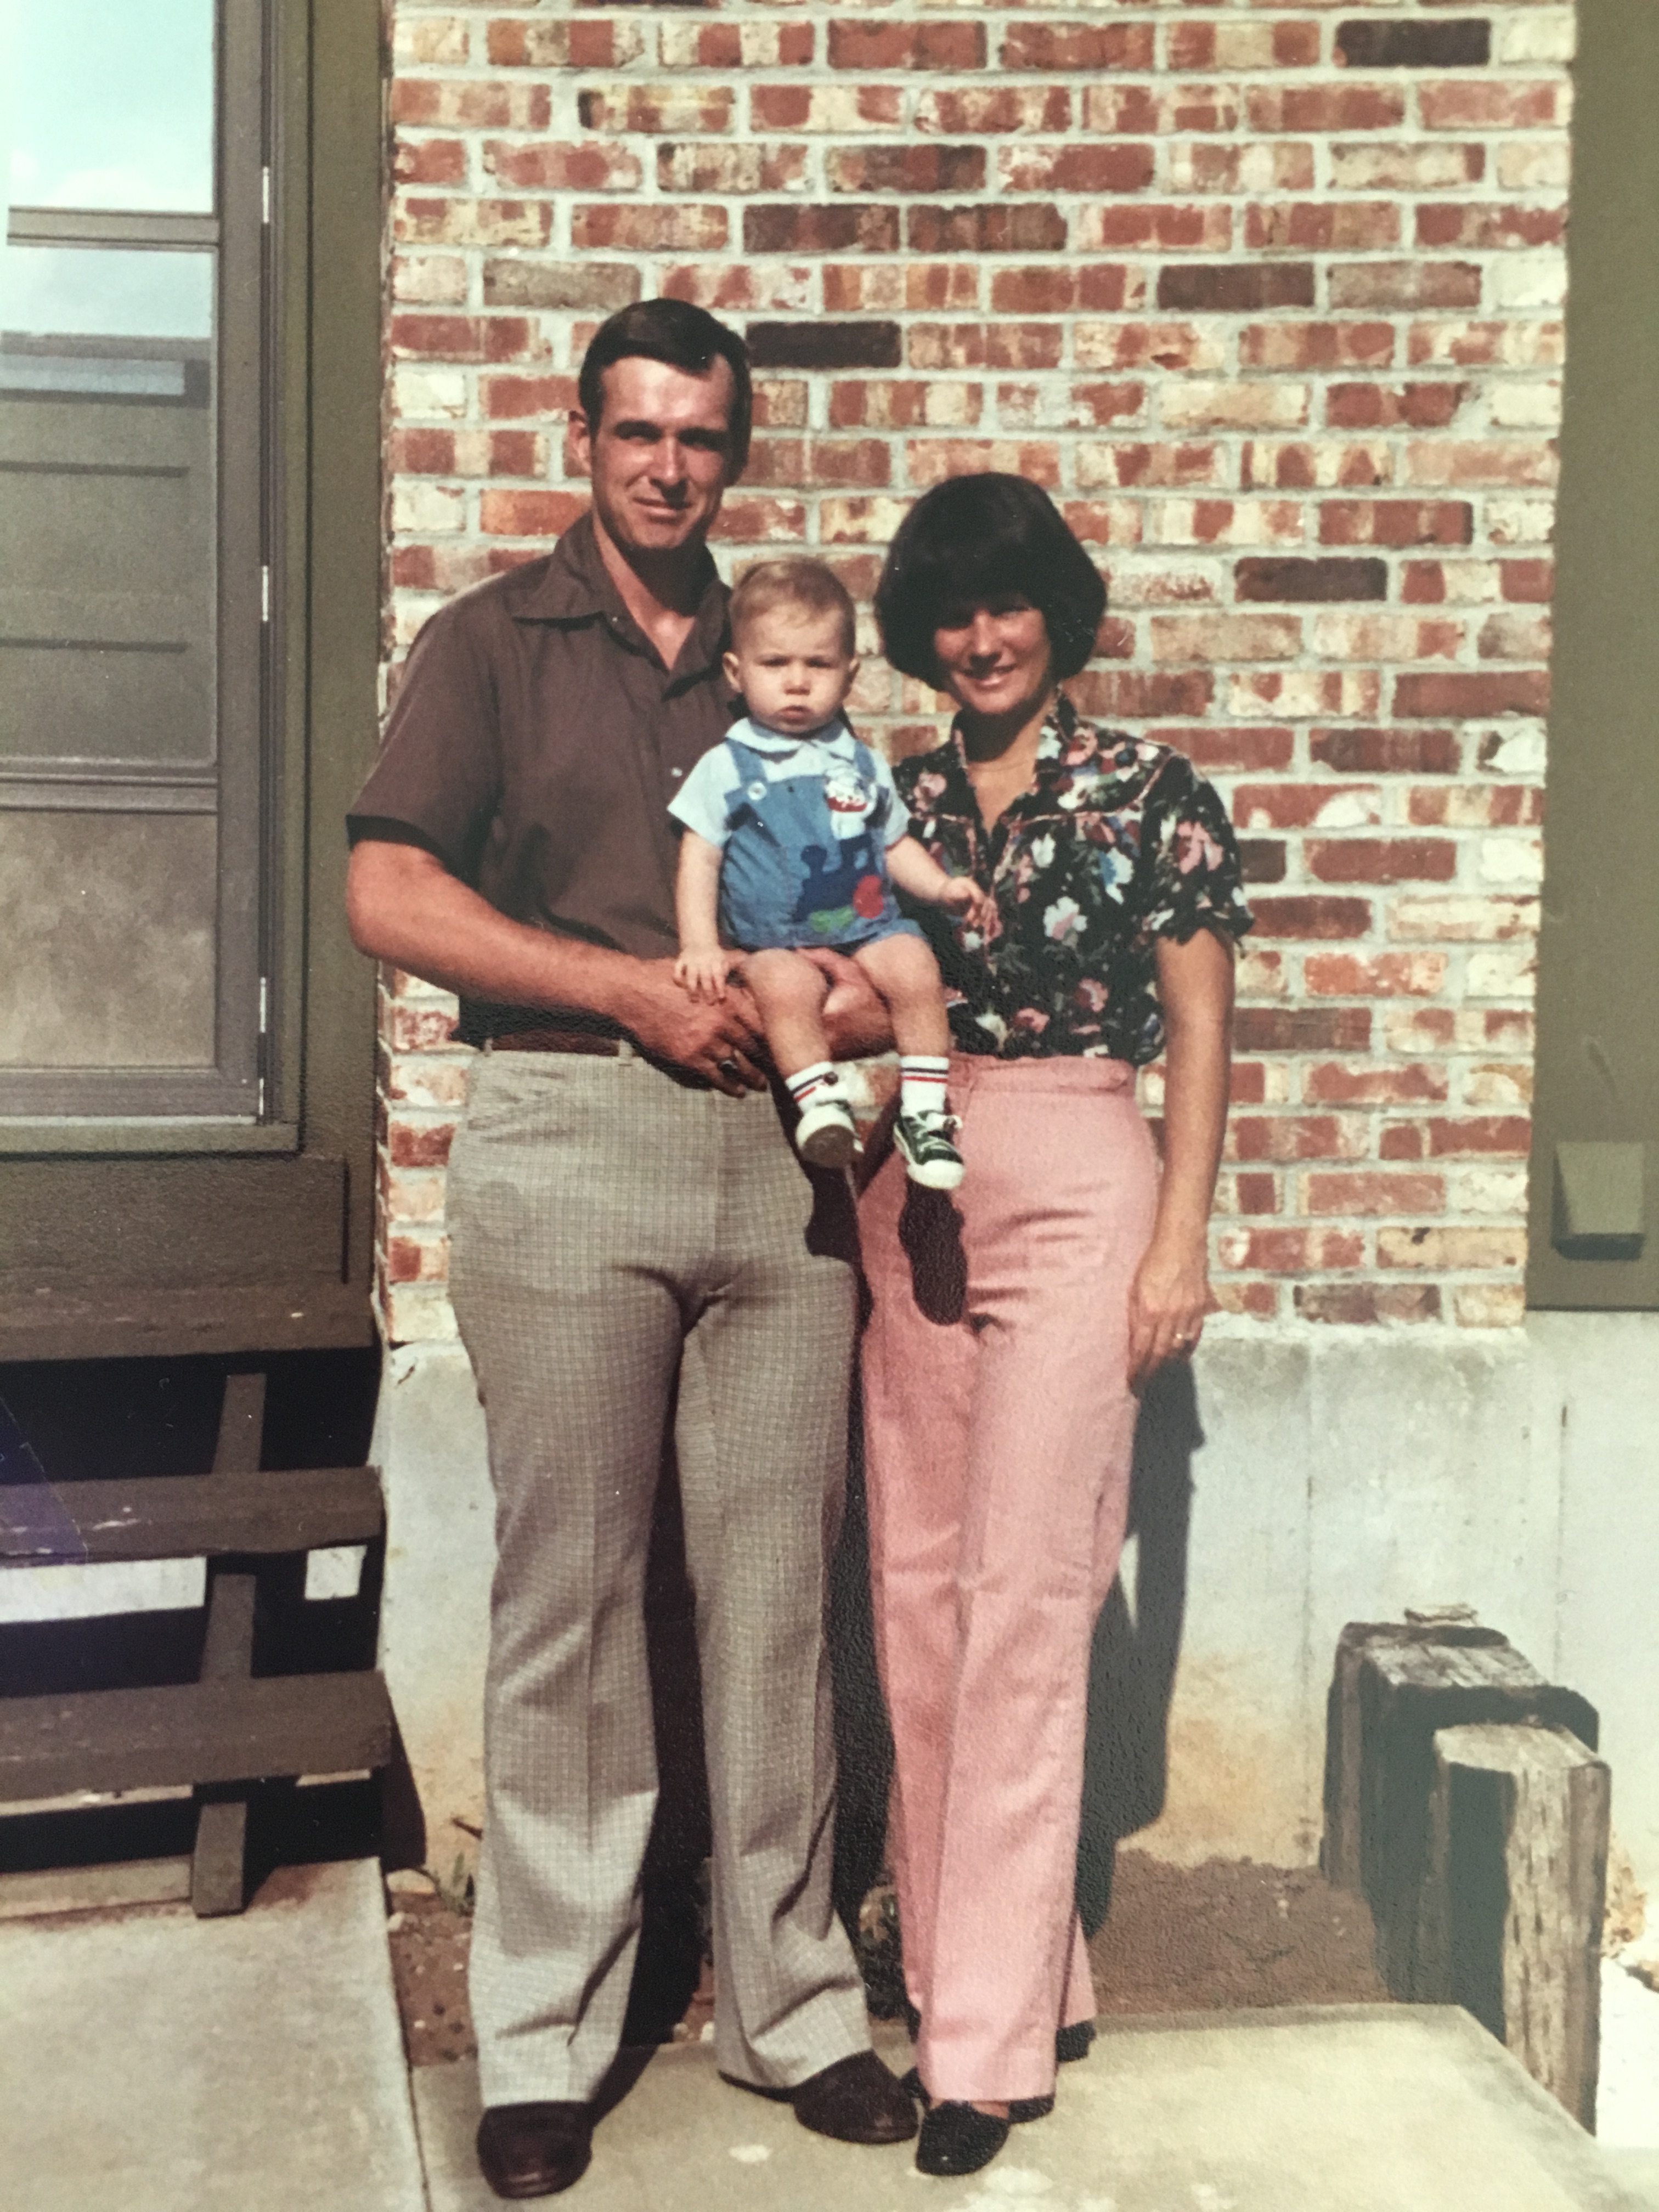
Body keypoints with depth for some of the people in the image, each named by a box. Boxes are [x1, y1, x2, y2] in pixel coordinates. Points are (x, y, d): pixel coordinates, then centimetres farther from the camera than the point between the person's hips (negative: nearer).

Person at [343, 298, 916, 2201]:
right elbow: (388, 895, -3)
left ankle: (792, 2005, 17)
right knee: (567, 1594, 0)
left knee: (777, 1584, 5)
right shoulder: (490, 643, 8)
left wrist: (862, 979, -2)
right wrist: (632, 987, -10)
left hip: (777, 1144, 3)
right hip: (567, 1136, -3)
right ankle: (544, 2043, 11)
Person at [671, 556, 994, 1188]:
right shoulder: (727, 767, 3)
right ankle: (819, 1099, -27)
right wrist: (698, 945, -12)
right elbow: (699, 858, -1)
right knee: (785, 985, -34)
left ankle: (923, 1110, -15)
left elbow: (894, 842, 23)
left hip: (868, 923, 3)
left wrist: (942, 886, 6)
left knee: (914, 969, -24)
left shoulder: (864, 765, 14)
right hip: (774, 938, -3)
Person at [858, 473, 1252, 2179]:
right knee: (918, 1590, 7)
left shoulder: (1150, 796, 1)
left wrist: (1180, 1240, -4)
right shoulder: (896, 800, 12)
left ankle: (988, 2037, -2)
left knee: (1021, 1597, -8)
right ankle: (970, 1959, 22)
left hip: (1076, 1192, -5)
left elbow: (1200, 1032, 1)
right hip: (912, 1194, 5)